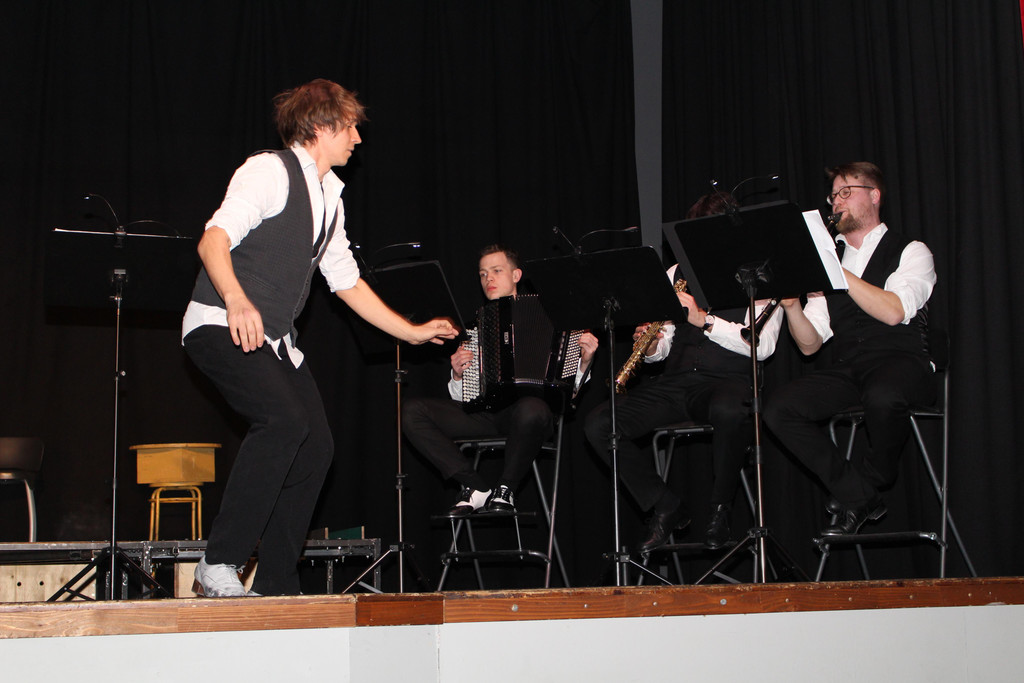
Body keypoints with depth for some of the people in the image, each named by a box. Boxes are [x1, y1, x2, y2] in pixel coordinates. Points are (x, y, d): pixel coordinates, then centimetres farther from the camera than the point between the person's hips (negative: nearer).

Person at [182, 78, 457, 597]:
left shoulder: (329, 196, 18)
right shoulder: (269, 171, -9)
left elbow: (346, 281, 25)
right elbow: (213, 241, -22)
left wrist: (412, 332, 25)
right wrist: (236, 300, -41)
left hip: (275, 340, 9)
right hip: (221, 326, -9)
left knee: (316, 446, -3)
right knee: (284, 419, -28)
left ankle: (274, 586, 6)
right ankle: (217, 566, -22)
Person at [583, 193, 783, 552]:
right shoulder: (677, 273, 20)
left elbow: (763, 344, -9)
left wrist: (704, 319, -16)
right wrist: (650, 345, -5)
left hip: (729, 380, -5)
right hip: (675, 381, 5)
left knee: (728, 410, -42)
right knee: (597, 424, -17)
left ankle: (720, 510, -16)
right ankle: (665, 508, -3)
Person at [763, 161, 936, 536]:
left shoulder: (911, 252, 7)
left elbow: (894, 312, -15)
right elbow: (809, 344, 12)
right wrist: (791, 304, -8)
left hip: (901, 363, -5)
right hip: (846, 371, 5)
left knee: (882, 396, -40)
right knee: (778, 410, -20)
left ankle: (873, 476, -8)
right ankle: (857, 496, -12)